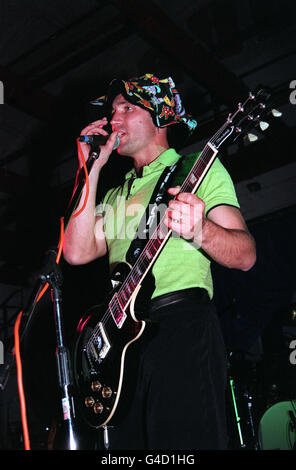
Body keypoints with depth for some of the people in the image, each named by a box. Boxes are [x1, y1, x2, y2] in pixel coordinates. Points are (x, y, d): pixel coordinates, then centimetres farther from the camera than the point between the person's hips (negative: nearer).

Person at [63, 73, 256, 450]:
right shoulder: (115, 194, 24)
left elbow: (245, 255, -5)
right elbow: (77, 252, 7)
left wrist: (200, 230, -28)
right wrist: (93, 170, 8)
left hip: (182, 323, -5)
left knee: (185, 440, -13)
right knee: (126, 442, 5)